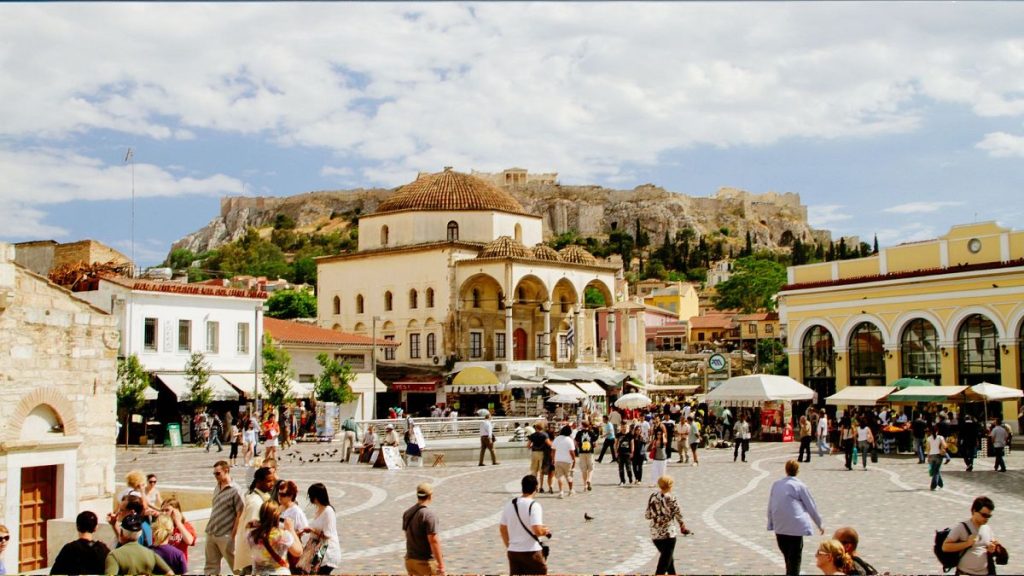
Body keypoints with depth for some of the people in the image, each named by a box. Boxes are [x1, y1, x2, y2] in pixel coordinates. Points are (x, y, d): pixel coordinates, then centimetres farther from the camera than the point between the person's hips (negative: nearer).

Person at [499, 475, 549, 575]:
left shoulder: (509, 505, 6)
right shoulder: (534, 506, -14)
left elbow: (502, 529, 12)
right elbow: (537, 530, -22)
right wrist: (546, 531, -1)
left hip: (513, 551, 6)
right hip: (531, 552, -6)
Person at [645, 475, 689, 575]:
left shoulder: (652, 497, 1)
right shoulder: (671, 498, -13)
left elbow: (647, 515, 4)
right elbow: (679, 515, -7)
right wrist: (683, 527, 10)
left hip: (654, 534, 6)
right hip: (668, 534, -5)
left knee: (668, 558, 25)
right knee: (664, 563, 1)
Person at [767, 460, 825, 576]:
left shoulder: (776, 484, 6)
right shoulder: (800, 486, -6)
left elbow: (770, 506, 9)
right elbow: (811, 507, 1)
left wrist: (771, 525, 16)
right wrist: (820, 524, 13)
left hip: (779, 528, 5)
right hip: (795, 527, -5)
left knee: (787, 556, 18)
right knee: (795, 558, 1)